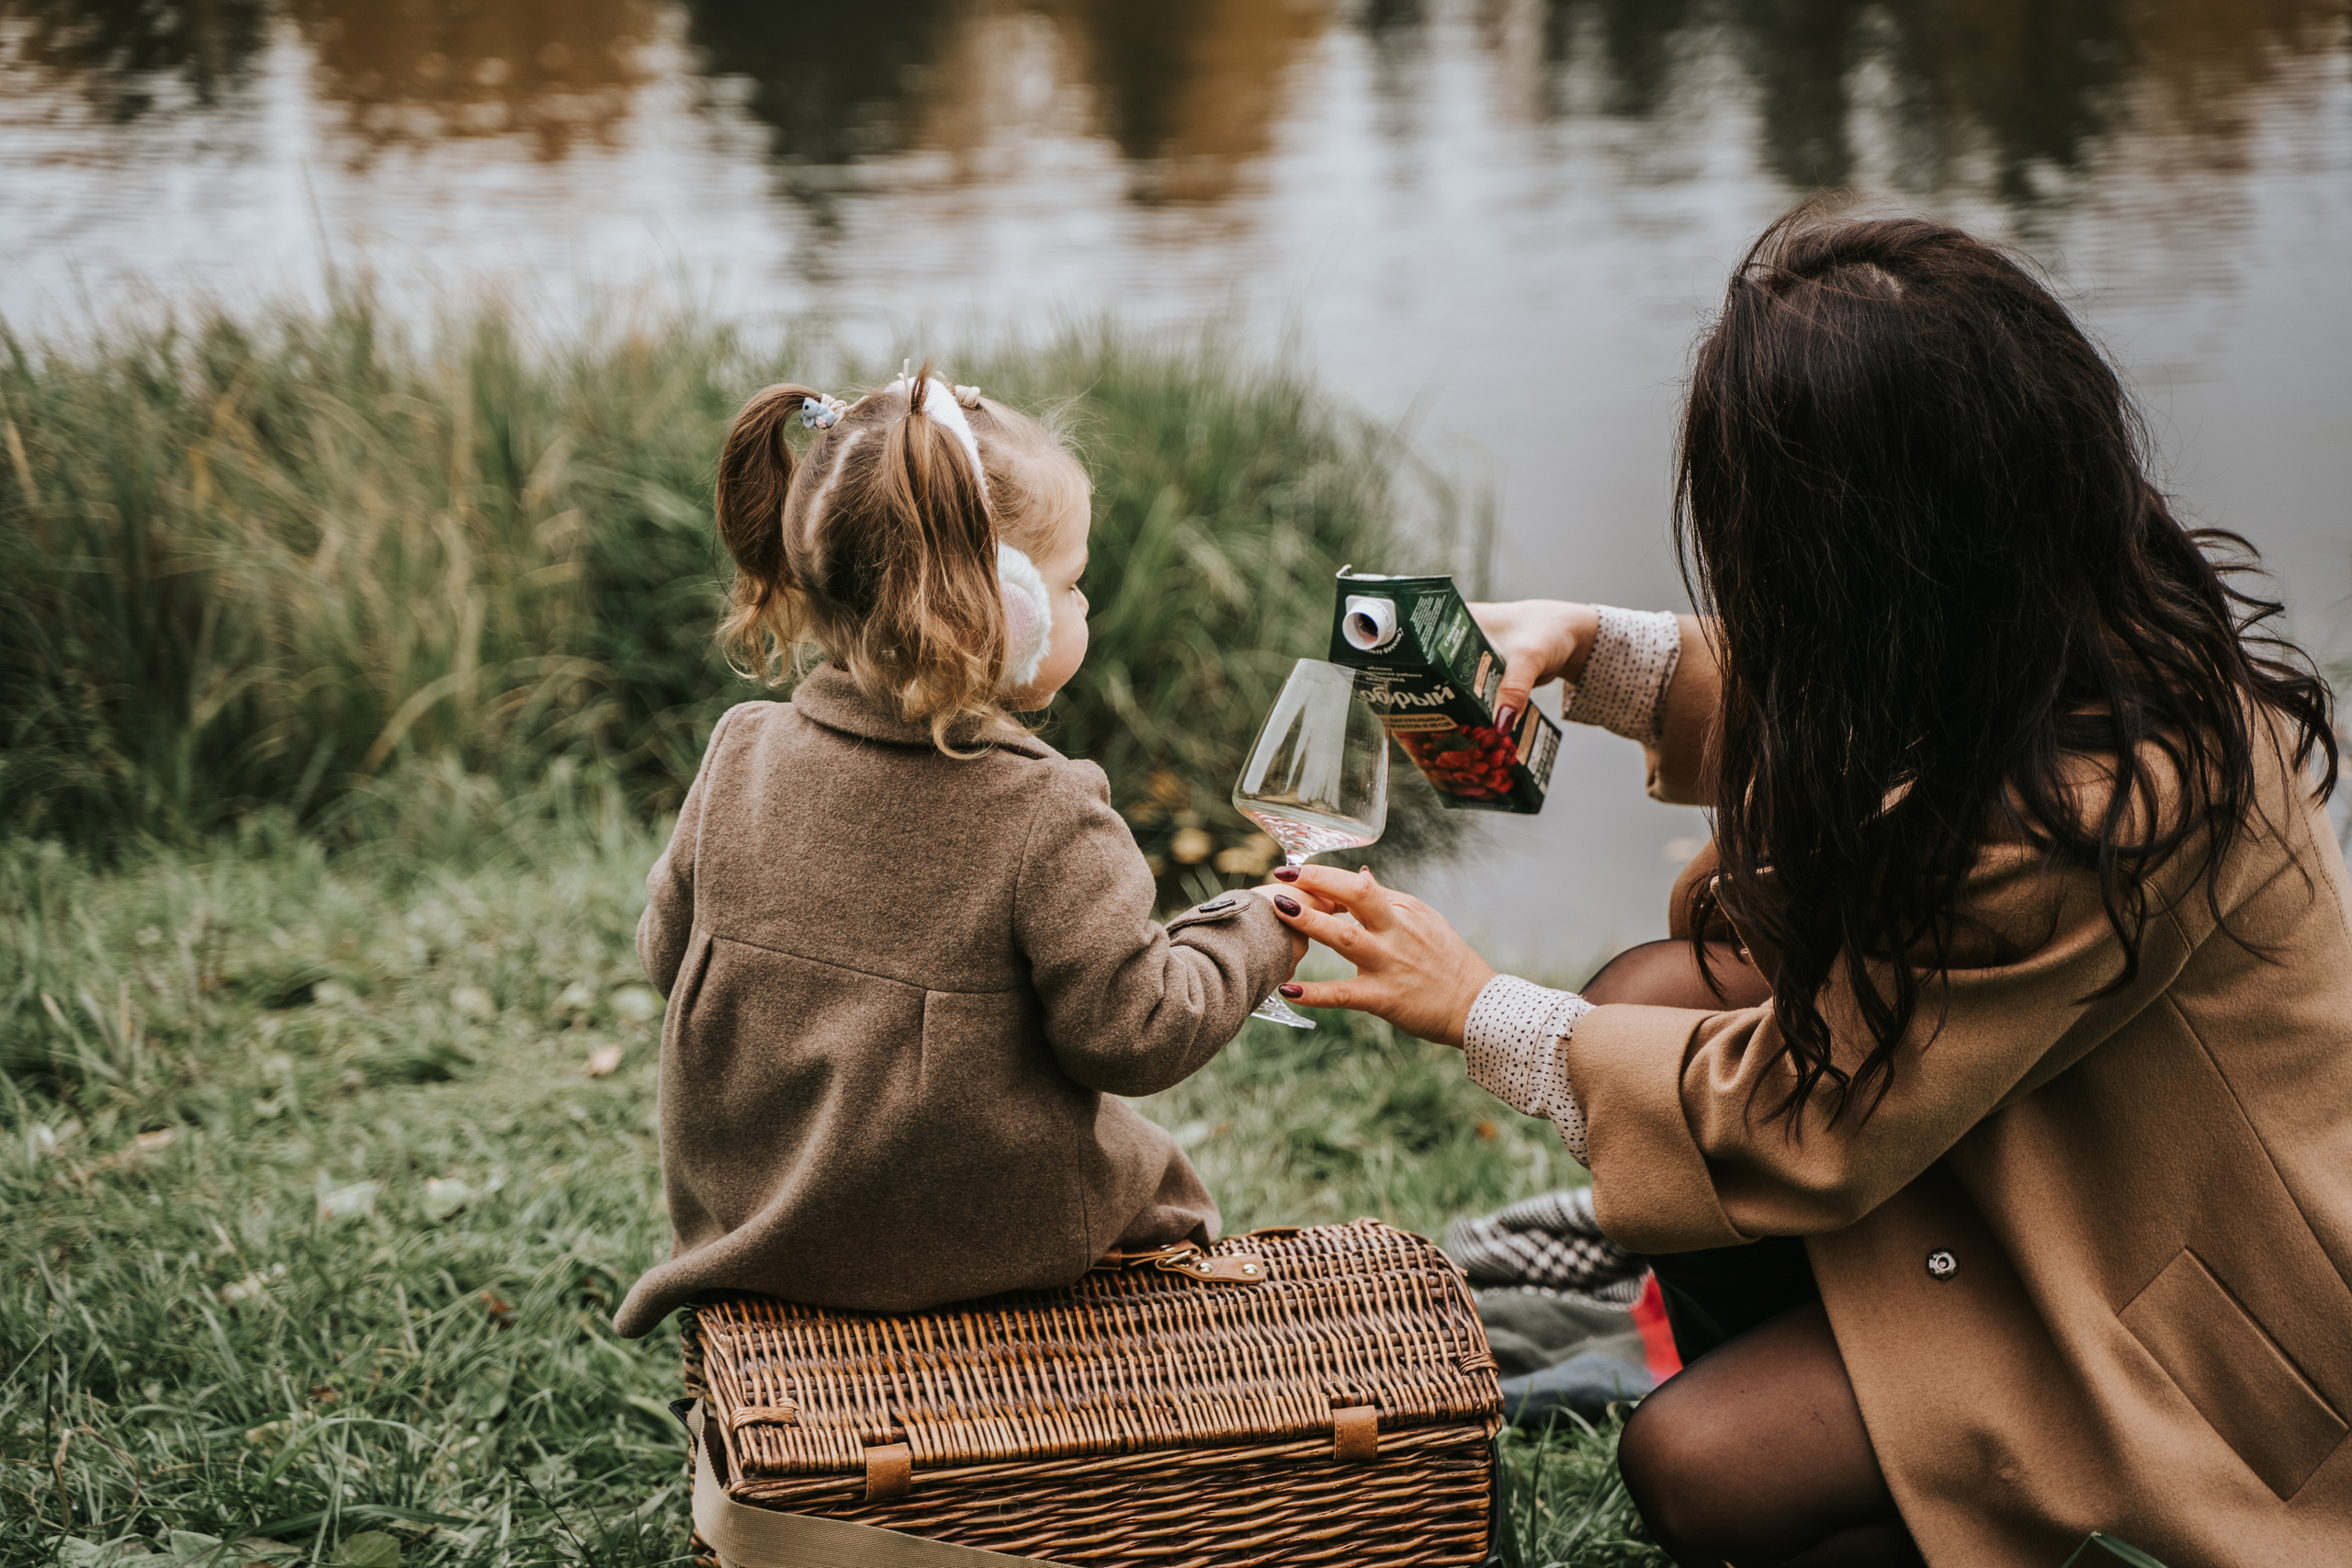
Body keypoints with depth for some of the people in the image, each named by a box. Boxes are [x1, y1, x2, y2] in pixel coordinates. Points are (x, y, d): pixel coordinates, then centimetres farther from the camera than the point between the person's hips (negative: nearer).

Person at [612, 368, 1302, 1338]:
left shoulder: (742, 759, -9)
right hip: (978, 1244, -5)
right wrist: (1254, 937, -1)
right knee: (1145, 1165, 24)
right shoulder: (1045, 819, -25)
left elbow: (667, 949, 4)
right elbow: (1131, 1031, -17)